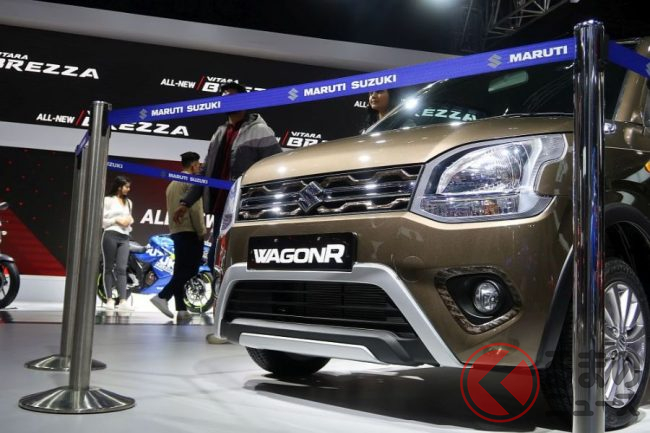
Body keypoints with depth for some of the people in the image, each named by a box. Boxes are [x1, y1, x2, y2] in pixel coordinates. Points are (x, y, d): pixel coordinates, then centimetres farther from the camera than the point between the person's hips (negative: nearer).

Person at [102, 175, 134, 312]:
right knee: (109, 268, 0)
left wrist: (130, 220, 7)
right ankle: (109, 300, 3)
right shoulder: (108, 200, 4)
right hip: (110, 235, -4)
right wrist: (116, 220, -11)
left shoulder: (128, 202, 22)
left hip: (124, 237, 4)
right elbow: (101, 220, -1)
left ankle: (122, 301, -15)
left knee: (121, 269, -6)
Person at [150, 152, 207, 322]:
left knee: (180, 270, 6)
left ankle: (181, 309, 3)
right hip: (190, 232, -9)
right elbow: (195, 209, -16)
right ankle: (162, 296, -21)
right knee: (190, 269, -10)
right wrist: (202, 231, -13)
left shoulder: (172, 183, 21)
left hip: (176, 231, 9)